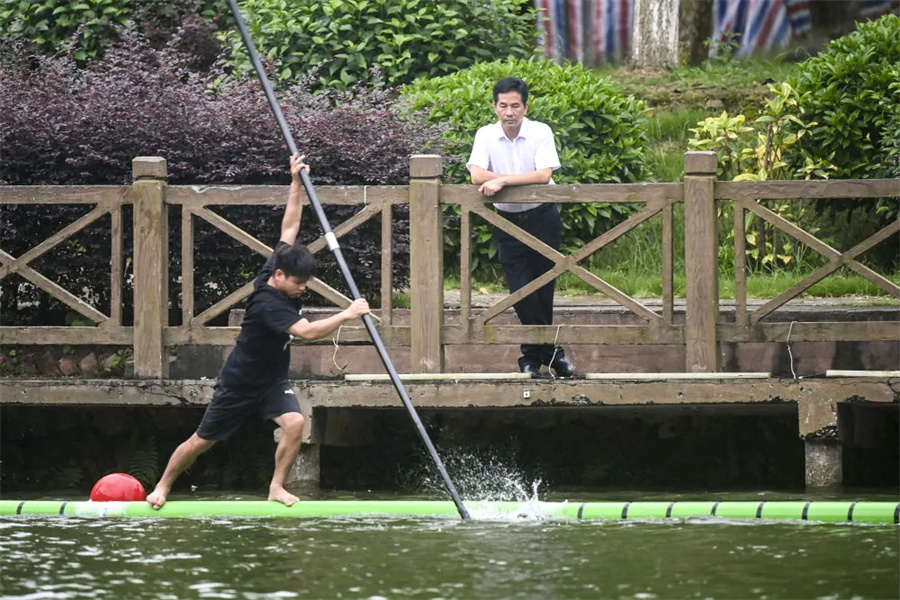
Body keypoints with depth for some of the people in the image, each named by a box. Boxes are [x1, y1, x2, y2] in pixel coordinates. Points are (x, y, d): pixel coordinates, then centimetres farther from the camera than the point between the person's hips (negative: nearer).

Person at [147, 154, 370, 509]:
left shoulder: (277, 271, -8)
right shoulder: (267, 304, -32)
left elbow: (289, 227, -2)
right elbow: (307, 332, -42)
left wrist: (296, 182, -7)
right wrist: (346, 315, -43)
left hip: (272, 381, 7)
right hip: (240, 383, -7)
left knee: (294, 423, -20)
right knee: (202, 441, 7)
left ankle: (277, 487, -9)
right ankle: (164, 485, 27)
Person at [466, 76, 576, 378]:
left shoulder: (541, 132, -9)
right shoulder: (486, 135, -5)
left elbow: (544, 175, -22)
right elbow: (477, 175, -17)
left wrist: (502, 180, -26)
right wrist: (522, 180, -21)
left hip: (542, 218, -1)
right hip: (508, 221, 1)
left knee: (544, 290, 4)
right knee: (521, 291, -7)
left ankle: (532, 353, 19)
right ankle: (551, 351, 5)